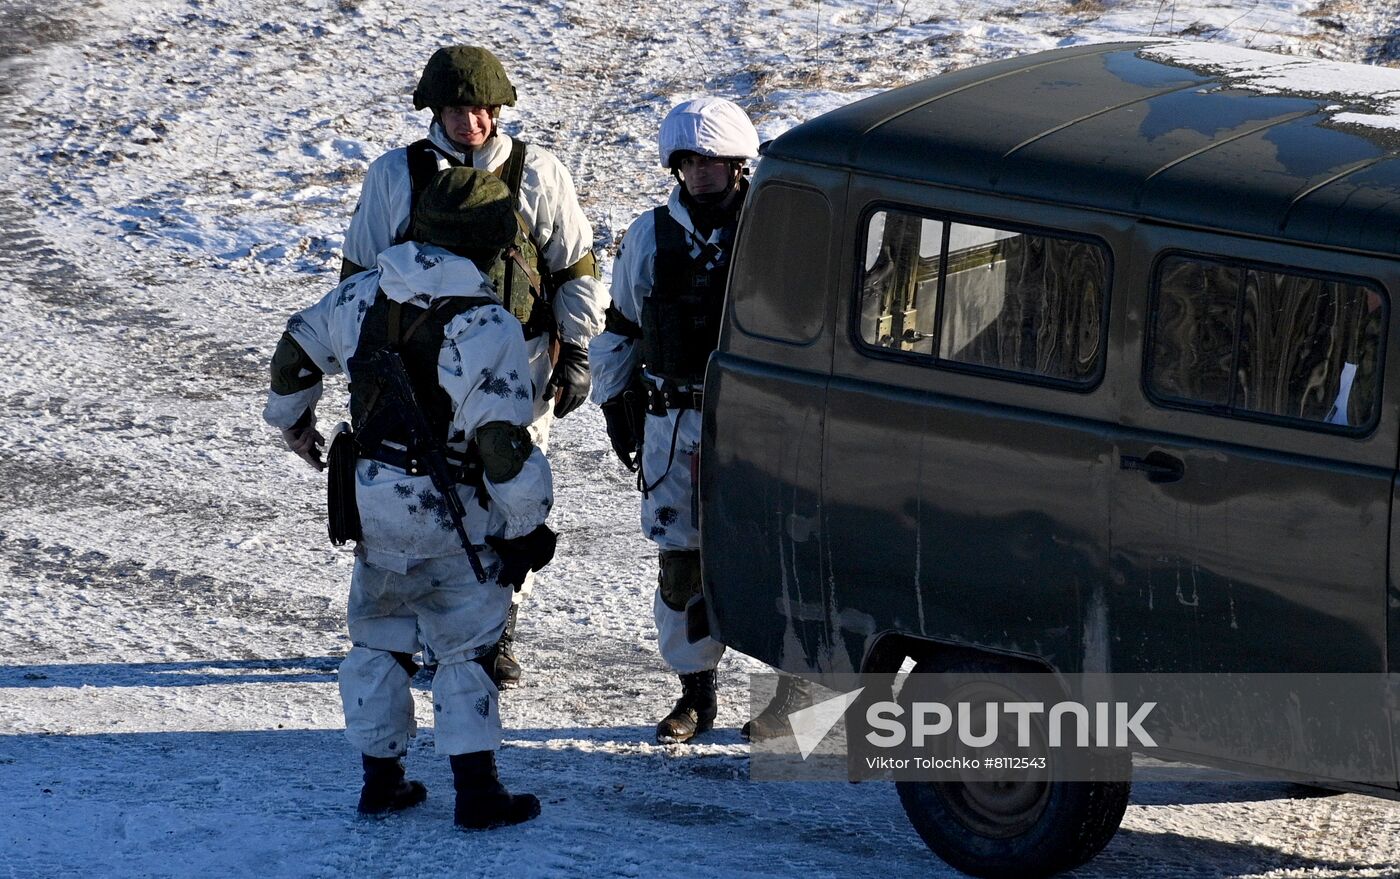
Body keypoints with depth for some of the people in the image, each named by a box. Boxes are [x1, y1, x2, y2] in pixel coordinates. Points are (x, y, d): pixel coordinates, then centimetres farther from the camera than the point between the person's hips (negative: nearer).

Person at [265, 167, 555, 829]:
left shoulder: (362, 294, -1)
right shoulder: (487, 328, -20)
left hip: (371, 502, 5)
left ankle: (380, 780, 24)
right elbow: (504, 444, -21)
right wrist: (528, 526, -9)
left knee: (379, 639, 19)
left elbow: (295, 354, 14)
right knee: (467, 651, 6)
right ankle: (476, 792, 5)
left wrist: (292, 420, 34)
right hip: (453, 517, -5)